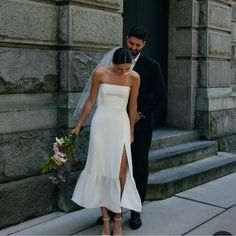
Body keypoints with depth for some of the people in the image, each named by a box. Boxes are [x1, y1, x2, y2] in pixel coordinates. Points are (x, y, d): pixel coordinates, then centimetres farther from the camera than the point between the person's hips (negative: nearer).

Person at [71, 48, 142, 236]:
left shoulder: (134, 77, -6)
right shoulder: (100, 73, -8)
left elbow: (132, 106, 4)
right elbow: (91, 101, 1)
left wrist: (131, 131, 11)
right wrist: (79, 125, 6)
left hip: (121, 125, 0)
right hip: (101, 124, 0)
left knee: (120, 172, -5)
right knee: (101, 171, 2)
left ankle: (118, 219, 11)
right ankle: (105, 220, 13)